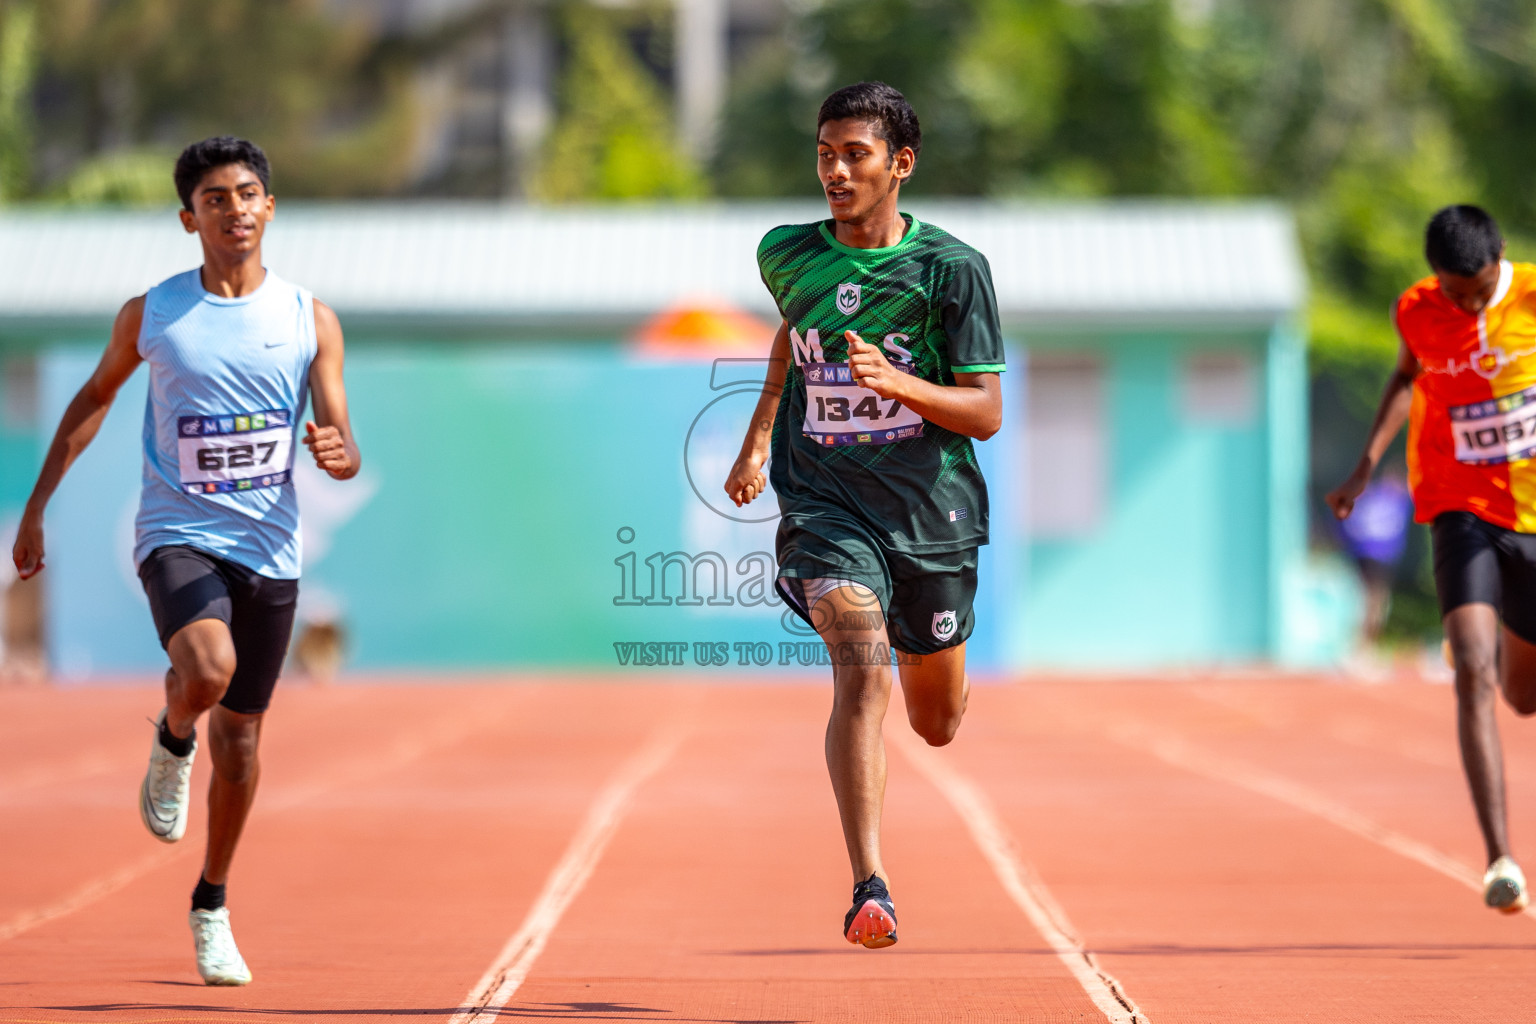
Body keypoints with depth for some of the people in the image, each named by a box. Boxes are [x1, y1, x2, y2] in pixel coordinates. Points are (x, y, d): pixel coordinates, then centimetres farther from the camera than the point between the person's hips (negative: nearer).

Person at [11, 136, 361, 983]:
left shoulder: (310, 321, 1)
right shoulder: (150, 315, -1)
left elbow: (343, 450, 2)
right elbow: (95, 396, 15)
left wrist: (337, 453, -24)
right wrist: (37, 505, 13)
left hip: (269, 549, 2)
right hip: (178, 534, -2)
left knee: (241, 732, 8)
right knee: (207, 670, -32)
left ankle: (212, 907, 27)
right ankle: (172, 742, 4)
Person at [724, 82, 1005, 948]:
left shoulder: (952, 269, -7)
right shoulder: (788, 256, 3)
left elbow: (987, 413, -8)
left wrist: (895, 382, -24)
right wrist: (757, 439, 27)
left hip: (933, 511, 0)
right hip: (826, 508, 0)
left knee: (938, 723, 14)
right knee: (861, 669, -25)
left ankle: (929, 669, 53)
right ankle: (870, 886, -30)